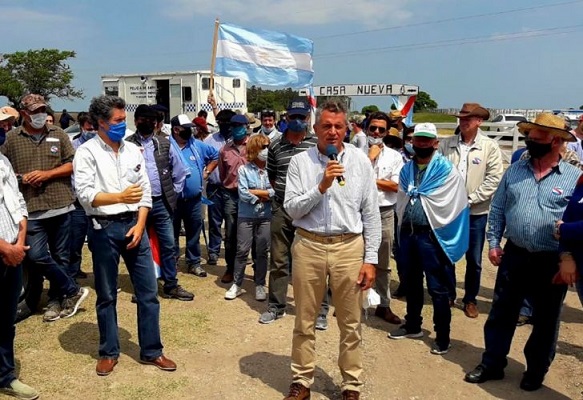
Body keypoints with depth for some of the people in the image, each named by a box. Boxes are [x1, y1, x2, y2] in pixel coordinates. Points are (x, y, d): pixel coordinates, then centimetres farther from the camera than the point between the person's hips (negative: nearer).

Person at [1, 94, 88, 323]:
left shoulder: (58, 134, 5)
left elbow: (72, 165, 4)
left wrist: (47, 174, -9)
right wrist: (19, 177, -9)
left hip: (61, 205, 1)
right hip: (32, 209, 0)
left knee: (60, 257, 8)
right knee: (36, 257, -7)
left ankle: (55, 300, 24)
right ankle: (73, 291, 9)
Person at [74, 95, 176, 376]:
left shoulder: (133, 150, 8)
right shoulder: (87, 152, -4)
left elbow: (146, 192, 6)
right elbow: (85, 195, -13)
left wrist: (139, 225, -4)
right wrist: (121, 197, -17)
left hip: (134, 224, 4)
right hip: (104, 229, -3)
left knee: (148, 291, 6)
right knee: (106, 295, 10)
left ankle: (151, 351, 19)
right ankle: (108, 352, 26)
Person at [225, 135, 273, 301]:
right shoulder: (244, 169, -2)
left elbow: (276, 191, -9)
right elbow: (243, 194, -12)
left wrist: (254, 192, -11)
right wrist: (265, 195, -10)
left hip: (266, 217, 1)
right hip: (246, 216, -1)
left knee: (262, 251, 8)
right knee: (242, 250, 5)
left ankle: (260, 285, 20)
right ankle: (237, 284, 17)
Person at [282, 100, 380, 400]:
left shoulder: (360, 161, 1)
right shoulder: (299, 162, 0)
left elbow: (371, 214, 1)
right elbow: (291, 208, -5)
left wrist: (370, 259, -2)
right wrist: (321, 186, -17)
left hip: (348, 247, 0)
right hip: (308, 246, 0)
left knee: (350, 324, 11)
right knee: (305, 321, 13)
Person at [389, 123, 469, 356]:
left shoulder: (447, 170, -7)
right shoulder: (407, 169, 12)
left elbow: (444, 203, -13)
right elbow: (402, 199, 11)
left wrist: (415, 194, -5)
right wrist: (404, 225, 0)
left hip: (432, 234, -6)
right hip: (408, 232, 6)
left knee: (438, 288, 0)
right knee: (412, 282, 19)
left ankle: (442, 337, 13)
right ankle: (412, 325, 35)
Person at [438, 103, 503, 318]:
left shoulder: (490, 146, -4)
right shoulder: (446, 144, 0)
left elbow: (494, 179, -8)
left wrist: (470, 199, -13)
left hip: (476, 212, -1)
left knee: (474, 260, 10)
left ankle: (470, 299, 28)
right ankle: (448, 294, 32)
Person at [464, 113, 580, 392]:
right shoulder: (515, 171, 4)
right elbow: (497, 209, 9)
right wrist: (493, 242, 3)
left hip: (552, 263, -3)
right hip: (514, 256, 3)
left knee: (545, 321, 13)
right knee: (501, 314, 12)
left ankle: (536, 371, 33)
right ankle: (492, 364, 28)